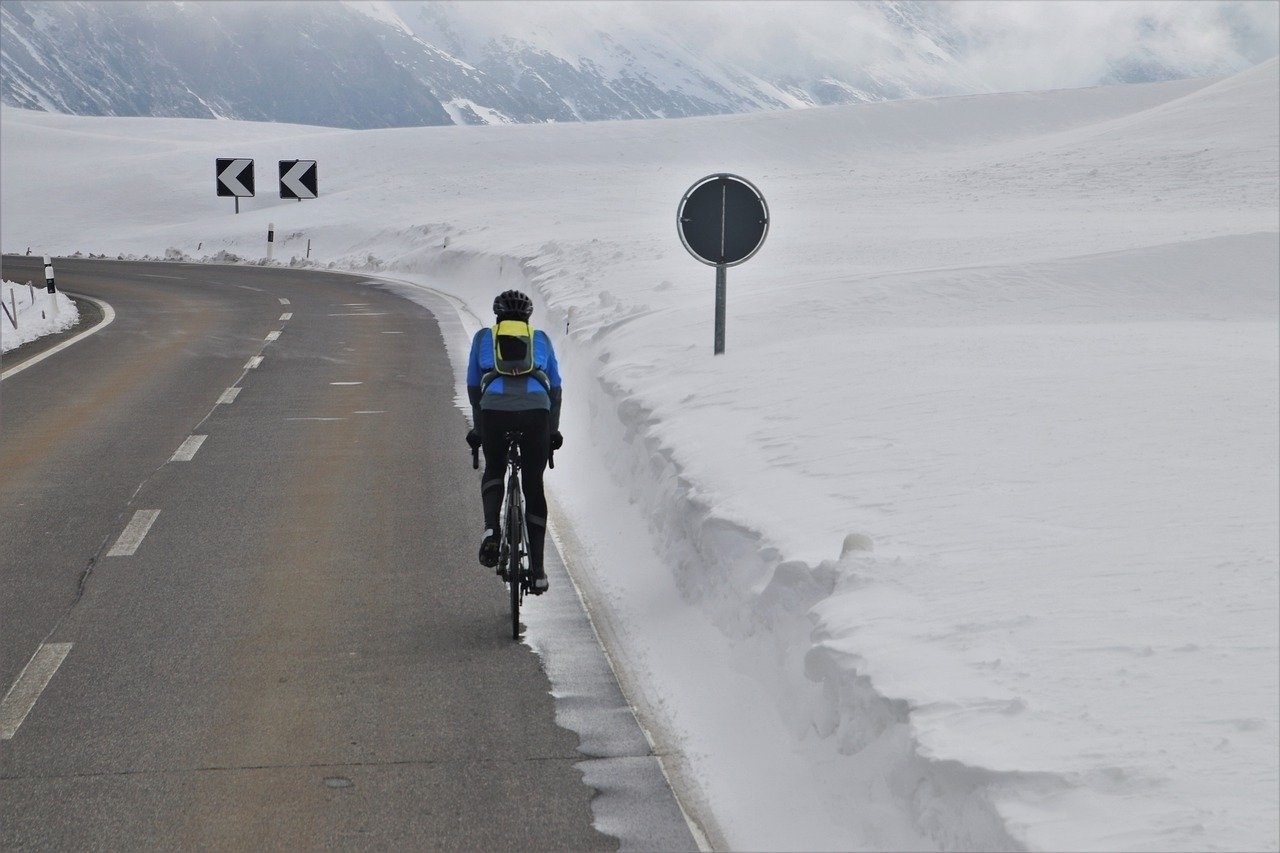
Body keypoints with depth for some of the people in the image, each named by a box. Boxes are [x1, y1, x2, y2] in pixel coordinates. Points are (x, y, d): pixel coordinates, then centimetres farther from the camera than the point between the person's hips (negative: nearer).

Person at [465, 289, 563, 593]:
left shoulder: (483, 337, 25)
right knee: (533, 486, 11)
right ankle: (537, 570, 9)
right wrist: (553, 431, 34)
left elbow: (473, 388, 26)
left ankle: (491, 530, -3)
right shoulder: (541, 339, 27)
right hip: (536, 410, 0)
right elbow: (555, 389, 27)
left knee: (493, 471, 25)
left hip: (494, 408, 0)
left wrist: (477, 428, 35)